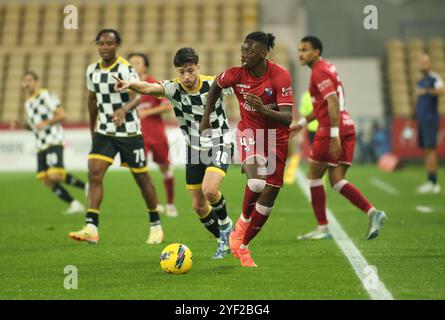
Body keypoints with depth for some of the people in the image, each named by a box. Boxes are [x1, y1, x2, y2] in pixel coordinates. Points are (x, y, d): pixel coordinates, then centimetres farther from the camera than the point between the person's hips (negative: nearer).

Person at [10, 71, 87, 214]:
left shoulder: (45, 95, -3)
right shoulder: (28, 103, 21)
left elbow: (61, 115, -8)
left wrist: (46, 122, -21)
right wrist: (21, 125, 13)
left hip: (54, 142, -8)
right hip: (40, 145, 8)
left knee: (55, 175, -22)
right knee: (46, 180, -3)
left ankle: (84, 186, -1)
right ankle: (73, 204, 3)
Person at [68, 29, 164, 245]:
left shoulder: (126, 69, -14)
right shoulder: (92, 70, 3)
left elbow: (135, 97, -28)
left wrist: (124, 109, -48)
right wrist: (92, 128, 22)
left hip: (129, 132, -4)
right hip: (104, 132, 4)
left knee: (142, 178, 6)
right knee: (94, 173, -15)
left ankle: (156, 226, 24)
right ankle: (91, 229, -22)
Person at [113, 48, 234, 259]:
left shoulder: (214, 84, -16)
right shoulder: (174, 88, -14)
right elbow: (149, 88, -34)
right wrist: (129, 84, -54)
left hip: (220, 146, -3)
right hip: (194, 150, 4)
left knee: (209, 190, -27)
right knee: (198, 206, 5)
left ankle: (226, 225, 3)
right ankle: (223, 241, 28)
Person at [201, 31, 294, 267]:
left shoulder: (280, 76, -21)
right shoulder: (237, 74, -14)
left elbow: (287, 119, -26)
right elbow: (216, 87, 10)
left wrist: (264, 109, -42)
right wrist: (206, 117, 9)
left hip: (276, 139, 0)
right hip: (249, 132, 0)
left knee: (268, 199, 2)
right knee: (257, 182, -29)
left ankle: (242, 245, 20)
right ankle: (243, 221, 0)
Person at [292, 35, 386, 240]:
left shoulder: (319, 72, -10)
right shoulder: (327, 68, 21)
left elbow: (332, 102, -21)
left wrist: (334, 135, -27)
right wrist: (302, 123, 31)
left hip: (333, 129, -9)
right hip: (347, 127, 9)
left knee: (314, 176, 5)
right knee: (337, 181, 6)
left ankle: (322, 228, 7)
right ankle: (372, 212, -11)